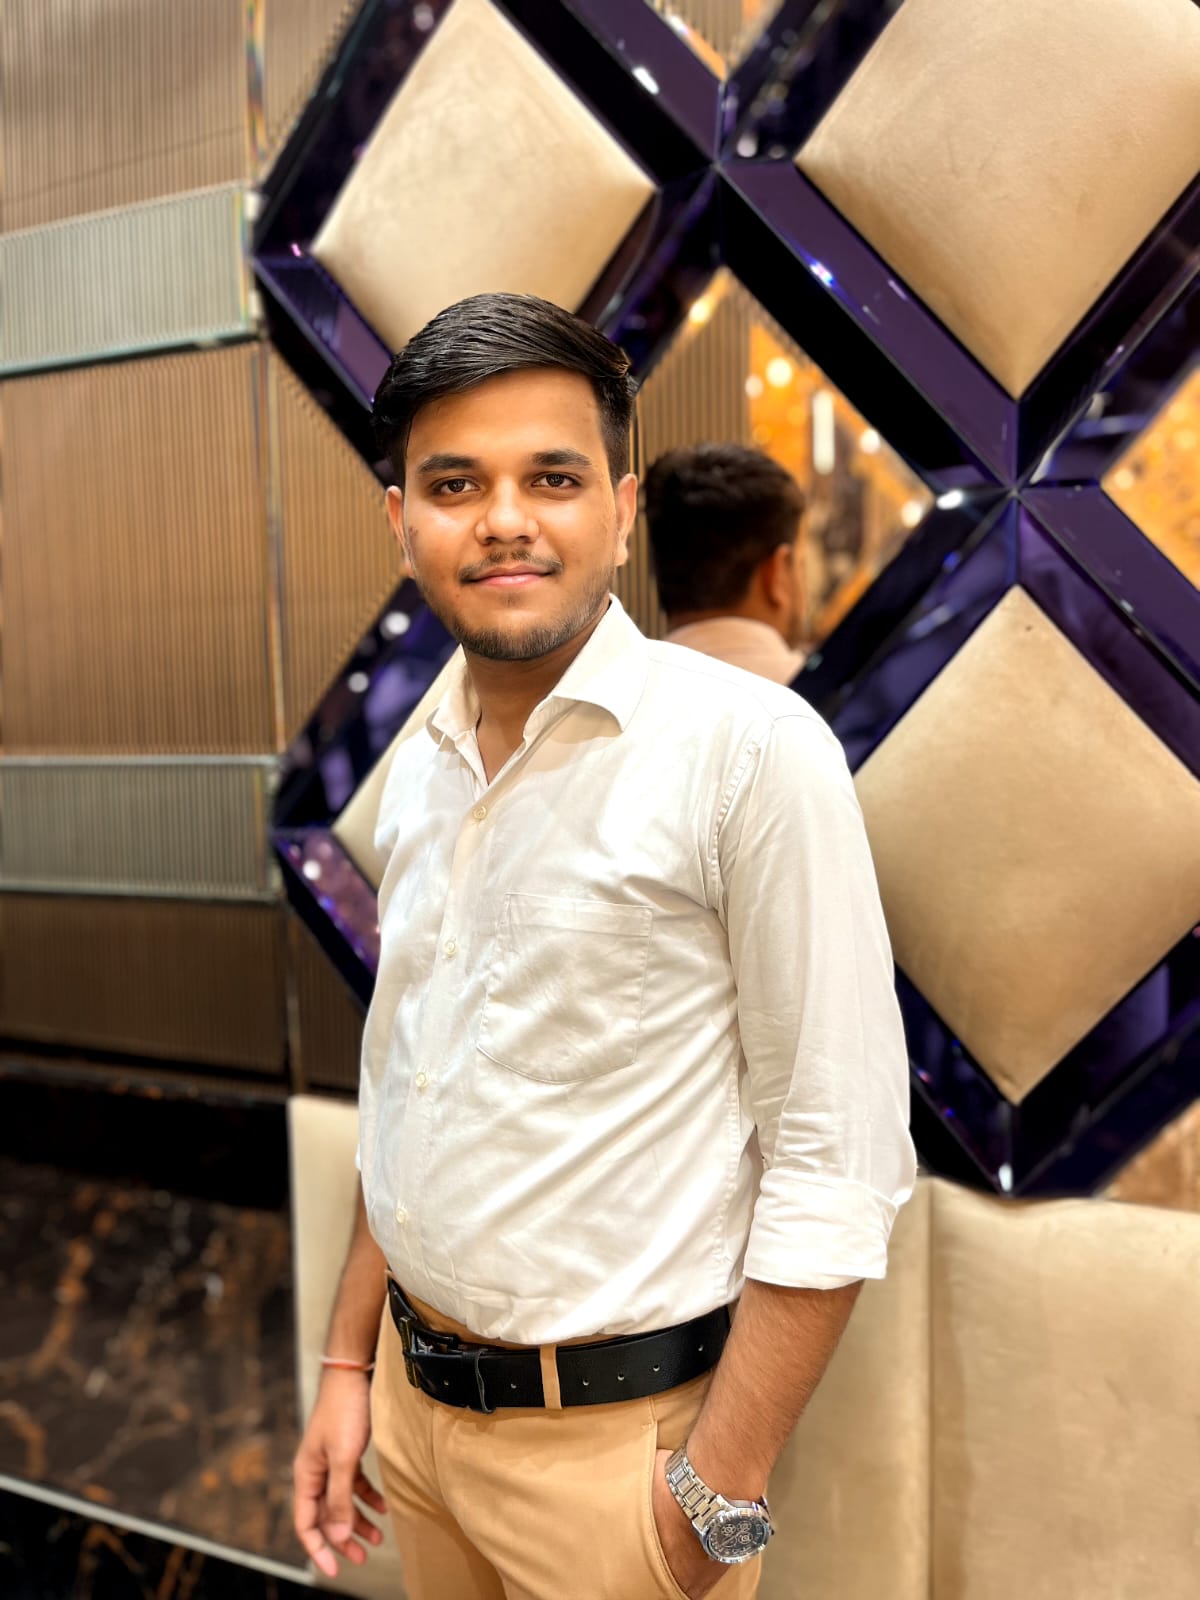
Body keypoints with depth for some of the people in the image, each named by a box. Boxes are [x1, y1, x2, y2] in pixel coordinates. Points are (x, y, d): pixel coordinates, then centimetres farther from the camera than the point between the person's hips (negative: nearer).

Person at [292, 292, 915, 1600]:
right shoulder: (418, 769, 4)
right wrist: (350, 1365, 13)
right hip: (416, 1405, 6)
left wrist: (719, 1493, -17)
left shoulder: (750, 750, -17)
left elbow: (836, 1162, -17)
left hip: (616, 1436, -6)